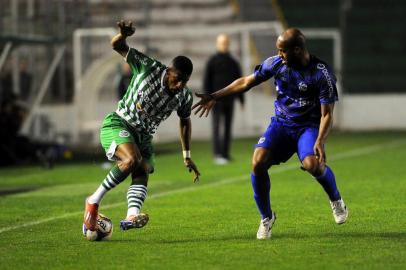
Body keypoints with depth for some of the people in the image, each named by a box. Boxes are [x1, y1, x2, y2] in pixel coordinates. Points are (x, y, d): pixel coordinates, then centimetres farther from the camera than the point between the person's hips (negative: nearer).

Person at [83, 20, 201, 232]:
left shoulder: (185, 97, -2)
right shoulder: (149, 69, -14)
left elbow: (185, 122, 18)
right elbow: (117, 46, -12)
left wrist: (187, 156, 18)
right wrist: (123, 35, -36)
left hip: (143, 136, 5)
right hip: (117, 125, -5)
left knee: (142, 174, -19)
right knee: (133, 159, -30)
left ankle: (131, 216, -41)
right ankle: (94, 200, -18)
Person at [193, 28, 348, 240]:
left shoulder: (321, 73, -17)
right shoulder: (275, 63, -5)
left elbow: (326, 113, -15)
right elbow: (247, 82, 7)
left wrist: (320, 141, -31)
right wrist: (215, 97, 7)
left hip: (309, 125, -4)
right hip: (281, 123, 4)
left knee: (312, 164, -33)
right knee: (258, 163, -21)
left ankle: (336, 200, 1)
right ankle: (266, 218, 1)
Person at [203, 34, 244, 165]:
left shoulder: (233, 63, 12)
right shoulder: (212, 61, 0)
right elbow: (207, 81, -3)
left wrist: (241, 99, 10)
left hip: (229, 100, 4)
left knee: (228, 127, 6)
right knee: (217, 126, -10)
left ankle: (225, 154, 12)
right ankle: (218, 155, -18)